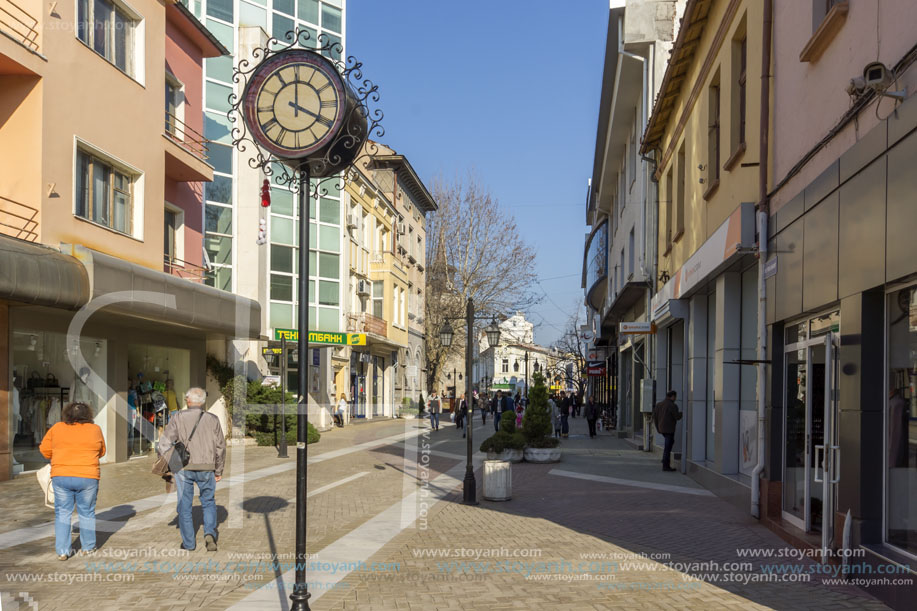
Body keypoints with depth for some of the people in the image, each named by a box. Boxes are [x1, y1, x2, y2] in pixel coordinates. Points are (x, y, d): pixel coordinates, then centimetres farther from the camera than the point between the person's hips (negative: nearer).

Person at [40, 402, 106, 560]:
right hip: (87, 477, 0)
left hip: (61, 477, 1)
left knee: (62, 513, 9)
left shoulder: (57, 428, 1)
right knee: (87, 513, 13)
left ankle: (62, 550, 6)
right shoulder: (95, 429, 1)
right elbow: (101, 452, 13)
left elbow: (45, 449, 7)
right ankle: (88, 546, 22)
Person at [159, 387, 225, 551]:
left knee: (185, 505, 11)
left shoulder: (179, 417, -3)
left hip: (183, 467, -1)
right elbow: (220, 447, 4)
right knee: (208, 502, 17)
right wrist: (219, 470, 13)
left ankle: (189, 543, 15)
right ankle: (210, 533, -3)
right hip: (206, 468, 1)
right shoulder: (213, 419, 1)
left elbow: (165, 442, -9)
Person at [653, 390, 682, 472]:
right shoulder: (672, 406, -14)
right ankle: (665, 466, 2)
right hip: (669, 429, -8)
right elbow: (677, 417, -13)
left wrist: (658, 428, 17)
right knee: (668, 447, -1)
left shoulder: (659, 404, 7)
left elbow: (655, 416, 9)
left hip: (661, 428, 8)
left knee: (671, 441, 27)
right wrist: (682, 413, 7)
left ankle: (665, 459, 19)